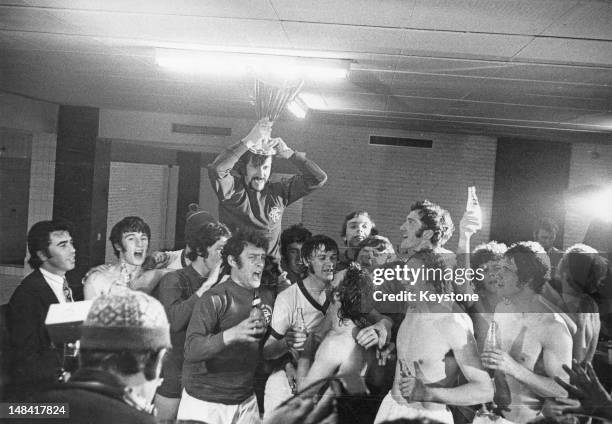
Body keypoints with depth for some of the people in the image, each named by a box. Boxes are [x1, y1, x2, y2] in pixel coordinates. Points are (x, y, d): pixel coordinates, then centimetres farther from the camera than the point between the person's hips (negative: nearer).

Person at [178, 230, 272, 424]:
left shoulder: (263, 302, 6)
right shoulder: (215, 299, -15)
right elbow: (191, 350, -25)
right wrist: (232, 334, -39)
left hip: (246, 401, 6)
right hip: (205, 402, -6)